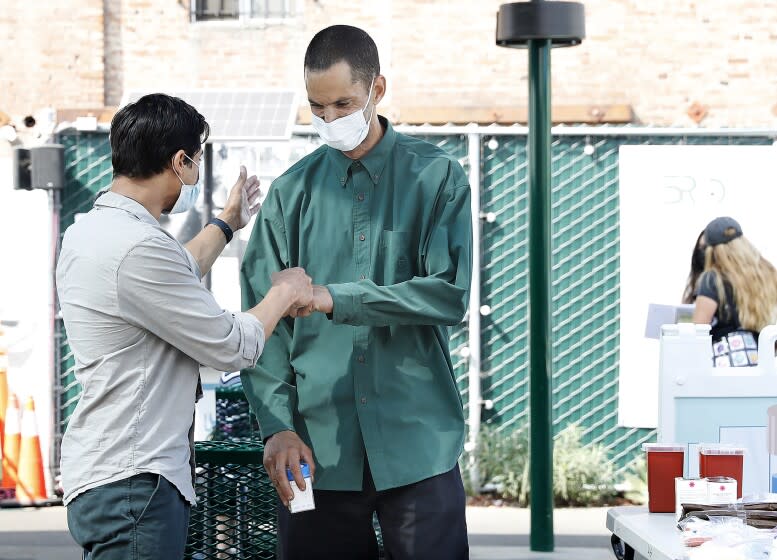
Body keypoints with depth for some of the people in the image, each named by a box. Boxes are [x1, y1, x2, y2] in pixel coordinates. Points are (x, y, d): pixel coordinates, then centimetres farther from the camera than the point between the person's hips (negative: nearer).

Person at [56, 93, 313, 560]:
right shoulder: (137, 247, -20)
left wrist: (226, 225, 44)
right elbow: (234, 347, -13)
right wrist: (284, 293, 5)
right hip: (134, 485, -10)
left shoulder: (89, 232, 11)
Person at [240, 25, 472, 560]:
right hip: (317, 449, 2)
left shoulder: (437, 178, 3)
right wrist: (278, 426, -7)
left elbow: (450, 295, -9)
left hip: (417, 448, -1)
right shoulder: (293, 190, 8)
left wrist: (336, 299, -16)